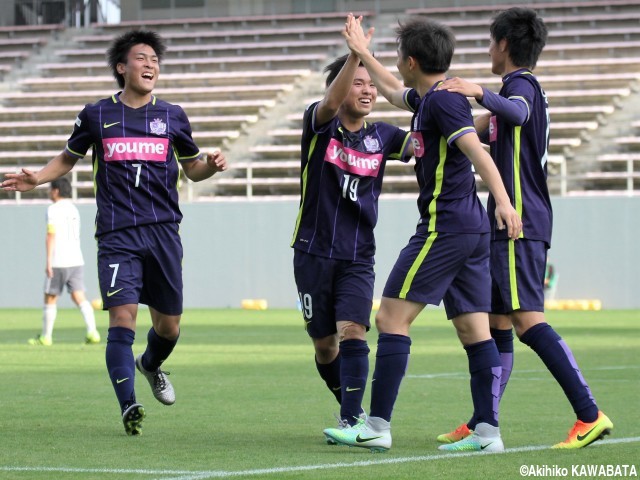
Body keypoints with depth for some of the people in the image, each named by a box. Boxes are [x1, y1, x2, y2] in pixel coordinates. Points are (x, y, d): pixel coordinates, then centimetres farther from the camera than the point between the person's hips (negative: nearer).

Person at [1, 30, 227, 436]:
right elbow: (68, 159, 19)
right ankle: (129, 407, -15)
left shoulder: (172, 116, 9)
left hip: (163, 231, 2)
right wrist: (37, 178, 2)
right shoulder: (96, 115, 5)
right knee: (123, 316, -16)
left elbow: (192, 167, 19)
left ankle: (151, 365, 42)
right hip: (117, 235, -2)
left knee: (169, 325, 8)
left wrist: (210, 166, -3)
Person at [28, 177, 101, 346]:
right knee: (79, 297, -2)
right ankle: (92, 331, -19)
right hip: (76, 261, 6)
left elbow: (51, 236, -14)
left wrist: (48, 261, -15)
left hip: (59, 262, -6)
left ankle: (46, 337, 14)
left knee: (50, 299, 7)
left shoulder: (54, 209, -6)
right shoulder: (73, 209, 17)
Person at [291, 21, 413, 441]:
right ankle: (349, 404, 31)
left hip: (358, 259, 1)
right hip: (314, 253, -1)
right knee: (325, 344, 8)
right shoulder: (320, 126, -4)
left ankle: (351, 421, -17)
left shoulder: (382, 137, 4)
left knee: (352, 334, -17)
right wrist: (355, 52, -41)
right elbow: (331, 103, -26)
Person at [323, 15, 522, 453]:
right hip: (473, 228, 10)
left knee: (392, 318, -6)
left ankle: (378, 427, -7)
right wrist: (362, 52, 45)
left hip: (444, 228, -10)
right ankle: (488, 431, 0)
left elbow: (475, 150, -25)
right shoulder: (428, 98, 17)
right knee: (474, 330, 5)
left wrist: (503, 201, -36)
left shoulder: (443, 101, -12)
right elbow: (394, 92, 40)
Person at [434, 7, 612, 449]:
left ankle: (590, 415, -22)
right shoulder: (524, 86, 22)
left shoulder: (521, 83, -9)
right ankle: (482, 425, 17)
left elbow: (517, 113, -35)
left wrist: (479, 93, -50)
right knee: (497, 324, 12)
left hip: (519, 225, -10)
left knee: (528, 320, -17)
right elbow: (493, 126, 42)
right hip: (515, 227, 10)